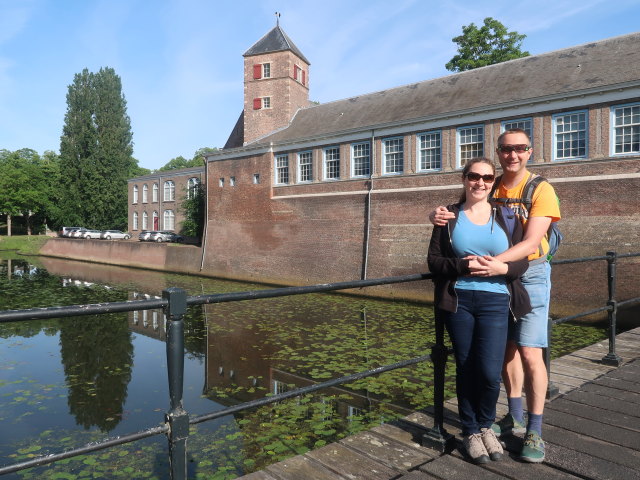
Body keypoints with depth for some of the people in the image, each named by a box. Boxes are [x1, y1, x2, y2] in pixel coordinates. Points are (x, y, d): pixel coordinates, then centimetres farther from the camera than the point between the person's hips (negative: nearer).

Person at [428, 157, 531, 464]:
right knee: (466, 369, 7)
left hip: (495, 302, 1)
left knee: (490, 372, -5)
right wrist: (463, 266, -17)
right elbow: (433, 260, 0)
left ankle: (485, 426, 25)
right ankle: (471, 432, 28)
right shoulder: (449, 217, 4)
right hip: (458, 302, 0)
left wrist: (503, 268, -16)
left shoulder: (506, 217, 7)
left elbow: (522, 261, 5)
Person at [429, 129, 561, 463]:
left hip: (530, 274, -4)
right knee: (506, 347, 12)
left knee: (529, 353, -7)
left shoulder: (541, 190, -11)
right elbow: (454, 212, 2)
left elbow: (531, 242, -21)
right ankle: (515, 418, 28)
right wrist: (436, 215, -23)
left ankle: (534, 432, 8)